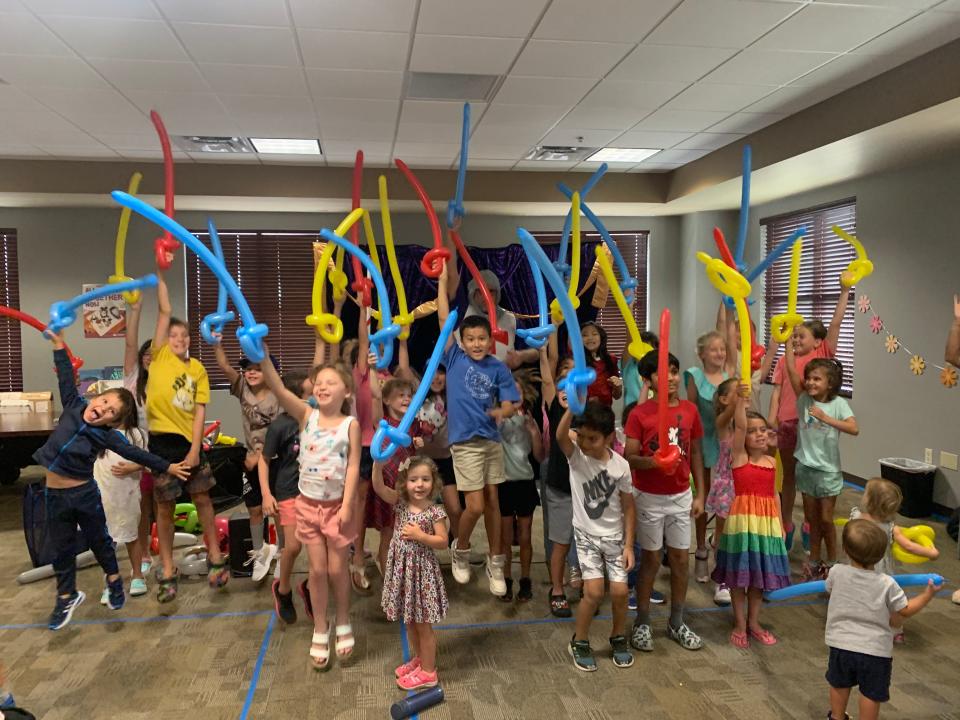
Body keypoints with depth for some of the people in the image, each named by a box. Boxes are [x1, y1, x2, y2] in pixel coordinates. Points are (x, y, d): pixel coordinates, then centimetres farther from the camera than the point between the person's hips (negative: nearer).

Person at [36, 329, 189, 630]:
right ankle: (67, 596, 29)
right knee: (61, 548, 13)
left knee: (99, 541, 15)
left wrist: (167, 467, -10)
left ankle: (113, 579, 38)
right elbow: (67, 379, -1)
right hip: (55, 494, 3)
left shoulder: (106, 435, -12)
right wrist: (58, 344, -1)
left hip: (84, 493, -3)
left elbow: (136, 454, -9)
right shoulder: (73, 406, -5)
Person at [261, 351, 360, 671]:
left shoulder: (350, 424, -8)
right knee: (317, 570, 9)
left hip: (337, 504, -2)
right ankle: (320, 631, 27)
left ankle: (343, 623, 33)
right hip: (308, 503, 2)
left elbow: (353, 466, -10)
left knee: (338, 569, 8)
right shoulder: (306, 415, -5)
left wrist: (347, 505, -15)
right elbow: (277, 387, -17)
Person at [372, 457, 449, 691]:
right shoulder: (400, 503, -4)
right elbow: (378, 487, -18)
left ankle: (428, 672, 24)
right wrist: (378, 463, -34)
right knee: (409, 621, 21)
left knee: (423, 625, 8)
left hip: (422, 570, -5)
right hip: (402, 569, 5)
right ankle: (418, 659, 41)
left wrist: (420, 535, -24)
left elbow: (443, 541, -12)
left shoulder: (435, 511, -15)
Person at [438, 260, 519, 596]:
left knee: (492, 502, 11)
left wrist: (500, 411, -26)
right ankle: (460, 550, 24)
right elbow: (443, 319, -10)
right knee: (475, 505, -4)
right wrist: (443, 281, -12)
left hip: (492, 440, 3)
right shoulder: (454, 358, -5)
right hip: (465, 442, -3)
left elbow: (509, 404, -3)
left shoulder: (499, 369, 0)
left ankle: (495, 563, 25)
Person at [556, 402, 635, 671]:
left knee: (620, 591, -2)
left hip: (614, 537, 1)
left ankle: (618, 638, 27)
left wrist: (629, 545, -5)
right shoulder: (575, 456, -13)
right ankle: (580, 642, 15)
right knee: (593, 591, -10)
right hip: (586, 535, -1)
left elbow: (628, 507, -3)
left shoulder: (620, 465, -11)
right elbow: (560, 436, -37)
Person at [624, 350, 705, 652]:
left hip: (681, 496, 4)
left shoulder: (690, 410, 0)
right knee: (651, 559, 5)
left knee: (681, 559, 11)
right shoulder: (640, 414, -12)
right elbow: (629, 457, -12)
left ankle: (677, 623, 28)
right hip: (649, 497, -4)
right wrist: (653, 461, -32)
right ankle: (642, 623, 22)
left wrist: (700, 494, 5)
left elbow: (695, 453, 7)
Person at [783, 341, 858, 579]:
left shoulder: (838, 404, -8)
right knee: (811, 518, 13)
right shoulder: (804, 399, -2)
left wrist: (826, 418, -29)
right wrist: (790, 339, -13)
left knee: (826, 518, 2)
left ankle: (832, 562, 20)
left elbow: (854, 429, -22)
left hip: (828, 468, -3)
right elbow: (791, 369, -11)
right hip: (806, 467, 3)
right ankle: (814, 562, 25)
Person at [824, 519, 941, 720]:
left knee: (839, 684, 24)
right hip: (875, 649, -2)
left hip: (841, 644, 3)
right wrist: (927, 595, 10)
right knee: (871, 693, 15)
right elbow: (905, 611, -3)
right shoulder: (886, 584, -17)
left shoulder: (836, 572, -13)